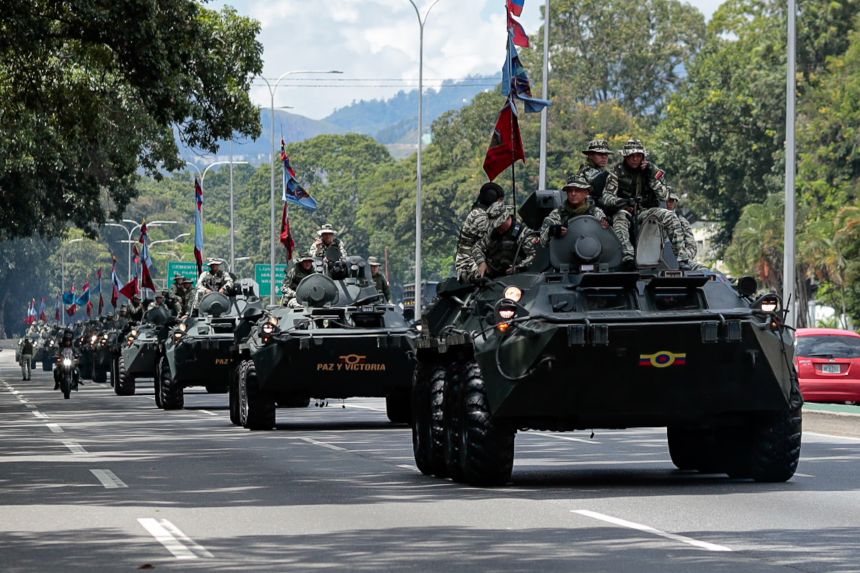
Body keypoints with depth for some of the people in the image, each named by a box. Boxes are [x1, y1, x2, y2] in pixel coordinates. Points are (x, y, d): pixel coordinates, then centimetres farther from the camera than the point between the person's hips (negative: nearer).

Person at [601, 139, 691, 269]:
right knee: (620, 218, -37)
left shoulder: (652, 169, 5)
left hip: (646, 210, 2)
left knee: (670, 217, -24)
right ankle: (628, 255, -58)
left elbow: (664, 196, -2)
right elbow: (606, 196, -9)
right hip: (626, 210, -2)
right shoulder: (618, 172, 0)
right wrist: (620, 201, -31)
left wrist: (652, 178, -15)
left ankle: (682, 258, -25)